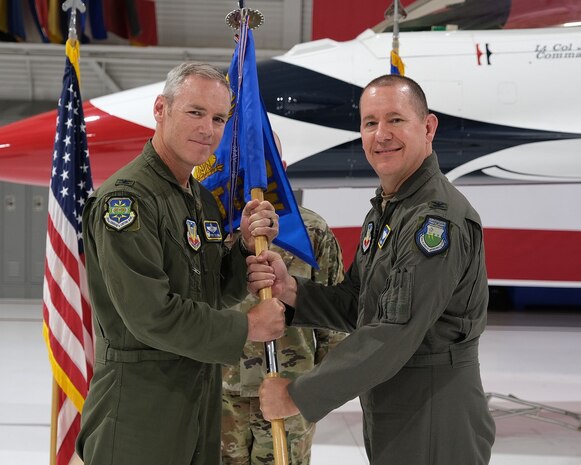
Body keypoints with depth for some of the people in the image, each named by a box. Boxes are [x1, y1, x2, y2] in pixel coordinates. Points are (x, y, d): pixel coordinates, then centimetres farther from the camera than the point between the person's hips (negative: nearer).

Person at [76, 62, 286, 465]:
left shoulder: (204, 199, 12)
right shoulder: (126, 197, -16)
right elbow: (151, 314, -22)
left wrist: (247, 246, -4)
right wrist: (246, 327, -13)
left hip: (204, 397, 8)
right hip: (140, 407, -8)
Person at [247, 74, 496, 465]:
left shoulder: (439, 217, -20)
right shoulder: (383, 210, 13)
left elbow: (395, 335, -25)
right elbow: (356, 306, 11)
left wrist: (299, 395, -20)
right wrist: (290, 290, -7)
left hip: (434, 422, -9)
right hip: (388, 413, 9)